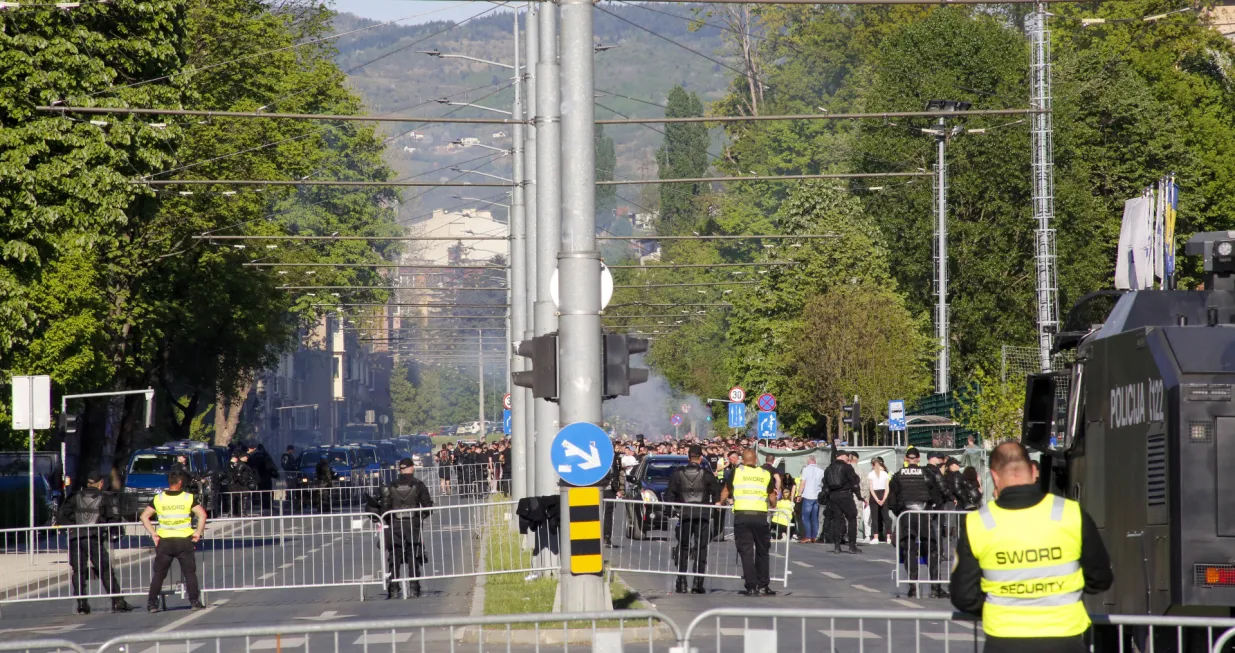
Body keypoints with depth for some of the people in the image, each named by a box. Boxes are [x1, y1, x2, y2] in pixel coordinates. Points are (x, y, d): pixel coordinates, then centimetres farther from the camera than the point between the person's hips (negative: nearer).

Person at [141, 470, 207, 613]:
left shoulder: (158, 499, 3)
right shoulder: (189, 498, -2)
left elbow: (144, 516, 2)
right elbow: (202, 514, -9)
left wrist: (153, 533, 3)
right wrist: (198, 532, -2)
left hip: (164, 541, 1)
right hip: (184, 540, -1)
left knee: (158, 573, 8)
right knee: (189, 572, 8)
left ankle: (152, 603, 5)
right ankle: (194, 601, 4)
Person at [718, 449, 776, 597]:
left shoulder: (736, 472, 6)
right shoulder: (765, 474, 9)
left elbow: (726, 491, 15)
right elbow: (772, 498, 13)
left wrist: (721, 503, 35)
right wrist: (773, 507, 35)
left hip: (741, 515, -1)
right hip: (761, 515, 1)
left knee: (746, 552, 0)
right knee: (762, 551, 14)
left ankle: (751, 587, -6)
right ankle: (763, 586, 16)